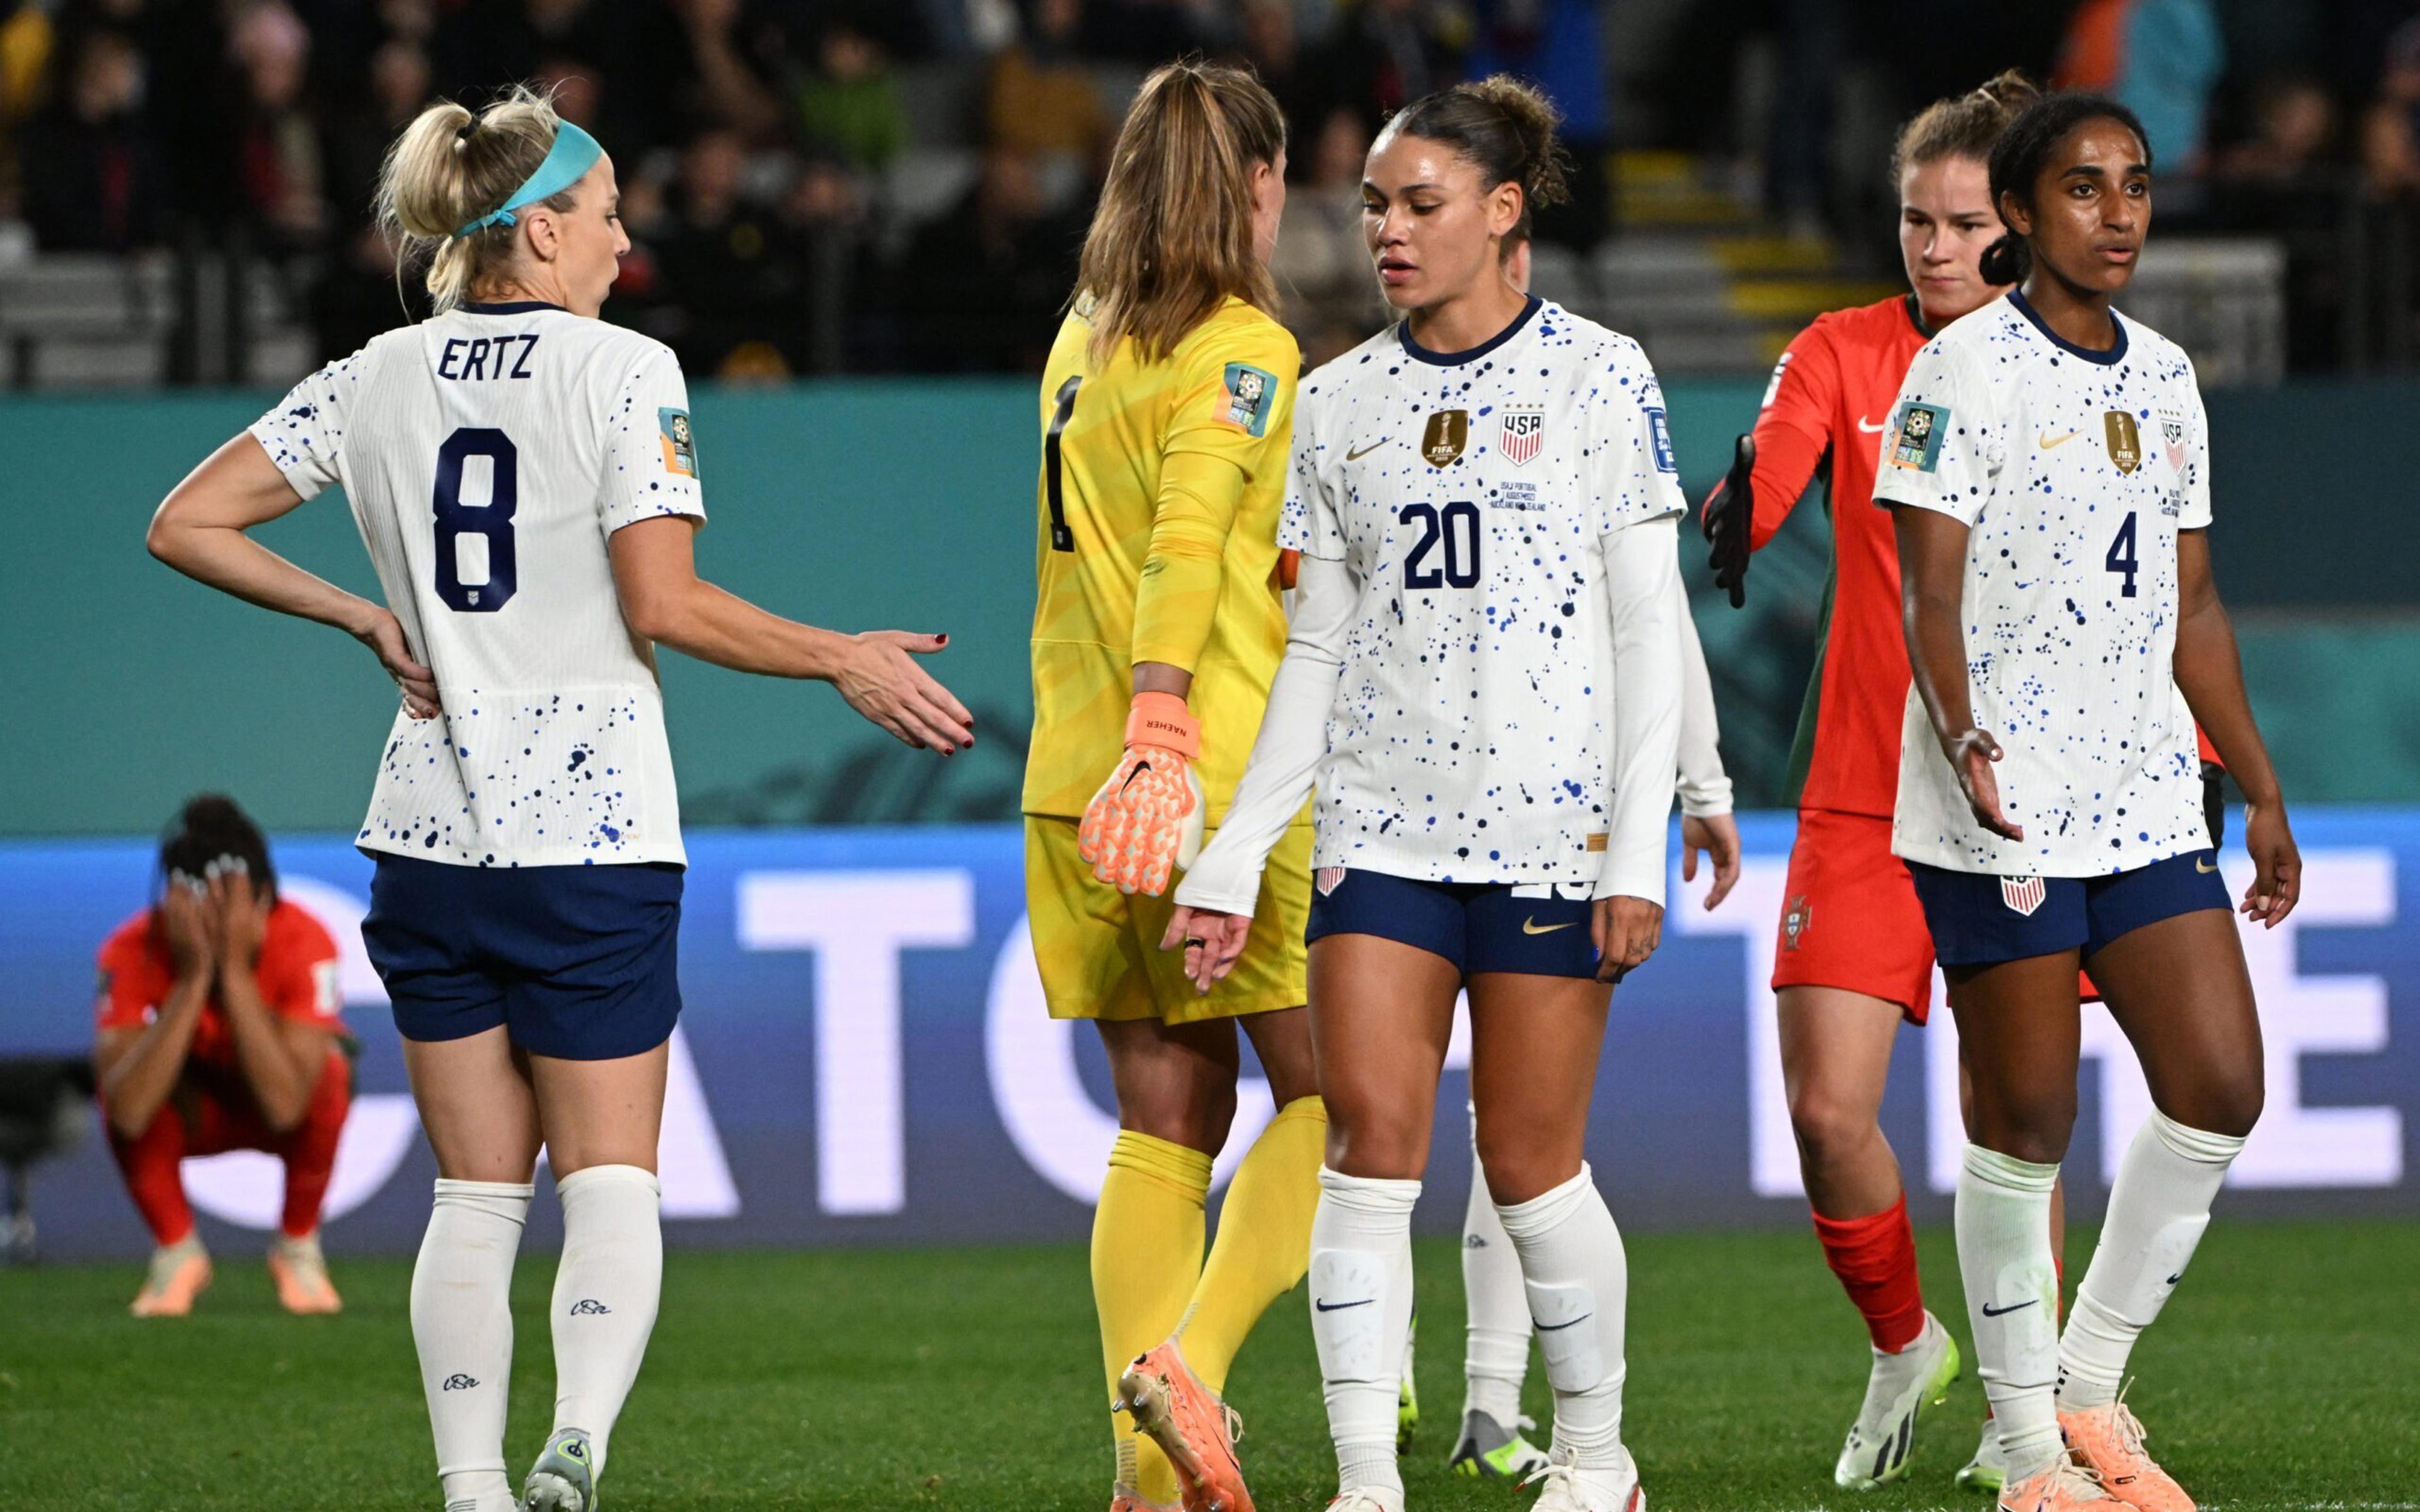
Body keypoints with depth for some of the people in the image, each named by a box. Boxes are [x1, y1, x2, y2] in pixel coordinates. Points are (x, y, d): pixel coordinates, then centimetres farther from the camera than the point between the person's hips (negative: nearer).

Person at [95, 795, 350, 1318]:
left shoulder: (303, 941, -31)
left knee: (329, 1075, -35)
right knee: (119, 1082, -32)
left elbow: (285, 1106, -42)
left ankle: (300, 1251, -8)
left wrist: (235, 971, -44)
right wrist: (193, 979, -43)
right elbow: (127, 1114, -40)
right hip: (191, 1114, 1)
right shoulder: (135, 950, -28)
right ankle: (177, 1253, -6)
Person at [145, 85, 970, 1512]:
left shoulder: (377, 380, 7)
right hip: (595, 829, -4)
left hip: (431, 836, 4)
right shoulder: (625, 371, -7)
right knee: (610, 1181, 0)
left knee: (477, 1193, 9)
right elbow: (664, 605, -14)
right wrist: (845, 661, -3)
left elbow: (187, 524, 7)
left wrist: (369, 618, 12)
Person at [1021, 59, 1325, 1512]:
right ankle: (1192, 1359, -15)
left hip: (1077, 779, 7)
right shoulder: (1245, 353, -9)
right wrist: (1160, 728, -29)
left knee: (1166, 1122, 9)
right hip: (1227, 776, -7)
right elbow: (1187, 542, -21)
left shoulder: (1084, 343, 14)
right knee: (1328, 1094, 3)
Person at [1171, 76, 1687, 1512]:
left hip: (1555, 828, -3)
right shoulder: (1342, 401, 10)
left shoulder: (1601, 376, 0)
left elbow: (1649, 632, -2)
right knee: (1371, 1136, -9)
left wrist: (1639, 850, -9)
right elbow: (1318, 651, 14)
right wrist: (1234, 856, 8)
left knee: (1530, 1162, 0)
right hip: (1383, 827, 3)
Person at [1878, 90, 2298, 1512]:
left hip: (2149, 796, 6)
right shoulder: (1963, 370, -6)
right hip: (2002, 808, -6)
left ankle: (2092, 1389, 13)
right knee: (2026, 1123, -3)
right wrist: (1962, 735, -30)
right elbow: (1930, 592, -13)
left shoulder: (2166, 380, 13)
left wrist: (2261, 787, 19)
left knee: (2222, 1089, -2)